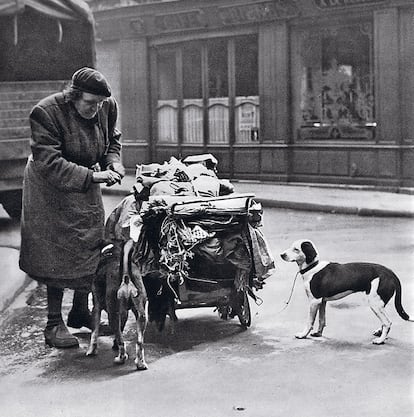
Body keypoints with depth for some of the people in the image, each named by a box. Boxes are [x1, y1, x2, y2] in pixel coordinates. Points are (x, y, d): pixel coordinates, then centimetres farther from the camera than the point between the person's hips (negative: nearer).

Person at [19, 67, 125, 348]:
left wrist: (113, 163, -12)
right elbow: (49, 163, -32)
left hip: (87, 187, 6)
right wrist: (91, 176, -37)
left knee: (91, 247, 10)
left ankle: (80, 311, 28)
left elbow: (112, 139, 9)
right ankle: (54, 324, 5)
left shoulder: (107, 107, -11)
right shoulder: (46, 113, -28)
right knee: (57, 253, -5)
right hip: (52, 189, -6)